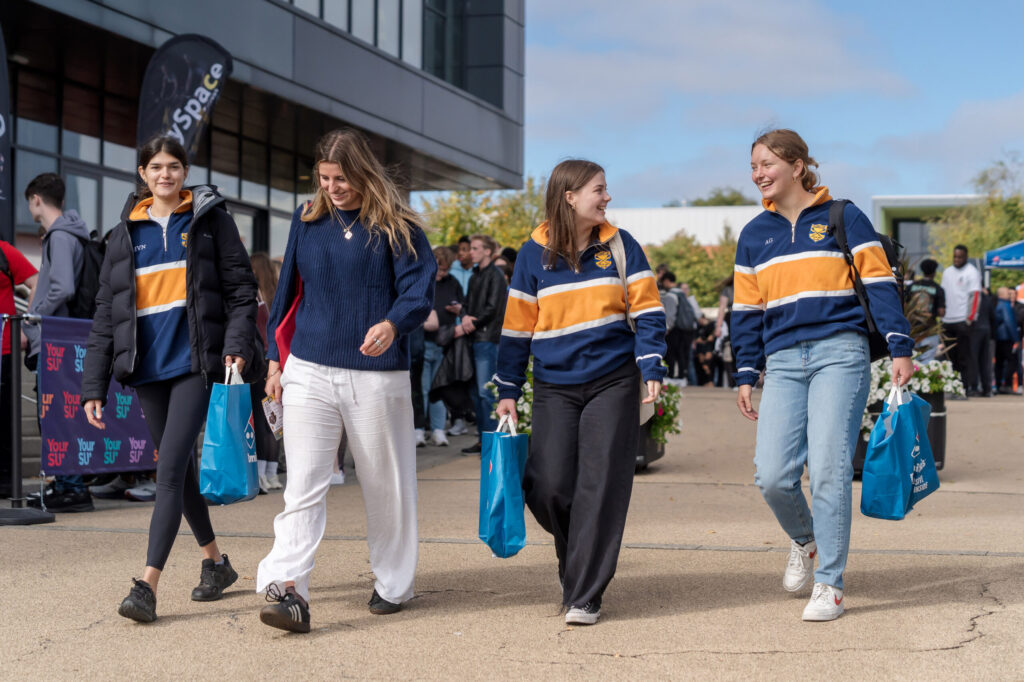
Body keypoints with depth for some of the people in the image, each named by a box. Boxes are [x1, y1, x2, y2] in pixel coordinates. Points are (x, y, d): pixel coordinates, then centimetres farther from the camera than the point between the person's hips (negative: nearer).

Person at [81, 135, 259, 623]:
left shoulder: (209, 219, 3)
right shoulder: (126, 233, 12)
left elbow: (241, 289, 0)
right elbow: (106, 313, 11)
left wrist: (237, 344, -17)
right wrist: (94, 387, 5)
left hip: (195, 362, -4)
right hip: (148, 367, 5)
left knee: (171, 468, -13)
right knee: (179, 469, 13)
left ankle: (148, 586, -16)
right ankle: (215, 562, 30)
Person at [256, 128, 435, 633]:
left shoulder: (395, 226, -2)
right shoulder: (307, 221, 9)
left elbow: (419, 287, -10)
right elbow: (287, 291, 16)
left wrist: (393, 324, -30)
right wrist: (275, 359, 15)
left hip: (376, 375, -2)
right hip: (309, 371, 2)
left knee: (385, 485, 9)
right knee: (303, 484, -8)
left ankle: (392, 584, 26)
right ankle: (288, 590, -15)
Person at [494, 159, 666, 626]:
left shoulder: (619, 245, 3)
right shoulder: (535, 253, 3)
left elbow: (646, 309, 3)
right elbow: (517, 326, 7)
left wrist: (651, 366, -9)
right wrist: (507, 390, 6)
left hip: (613, 382, 0)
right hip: (555, 388, 1)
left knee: (600, 487, -6)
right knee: (549, 487, -6)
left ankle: (584, 596, 1)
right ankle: (578, 558, 25)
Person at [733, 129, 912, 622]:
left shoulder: (843, 218, 4)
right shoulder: (753, 235, 16)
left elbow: (878, 284, 2)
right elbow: (747, 311, 18)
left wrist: (900, 349, -5)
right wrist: (746, 377, 14)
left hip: (839, 354, -3)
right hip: (783, 362, 4)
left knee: (828, 469, -10)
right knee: (773, 477, -8)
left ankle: (829, 586, 1)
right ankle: (804, 540, 24)